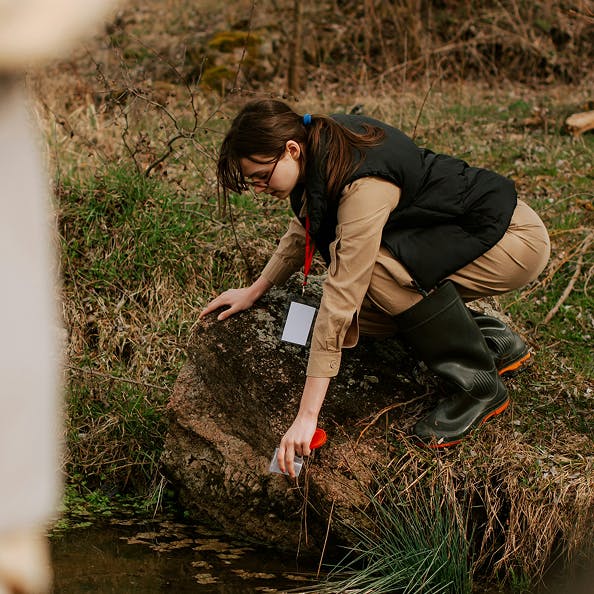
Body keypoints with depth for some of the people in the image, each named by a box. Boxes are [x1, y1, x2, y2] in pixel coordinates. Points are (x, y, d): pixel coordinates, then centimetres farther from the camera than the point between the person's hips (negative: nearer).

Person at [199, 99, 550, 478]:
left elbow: (339, 302, -35)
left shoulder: (364, 187, -32)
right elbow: (305, 229, 15)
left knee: (380, 263, -31)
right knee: (363, 315, -5)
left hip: (517, 240, -9)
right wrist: (255, 291, 16)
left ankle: (481, 387, -14)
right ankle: (495, 343, 12)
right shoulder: (322, 144, -6)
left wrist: (306, 417, -34)